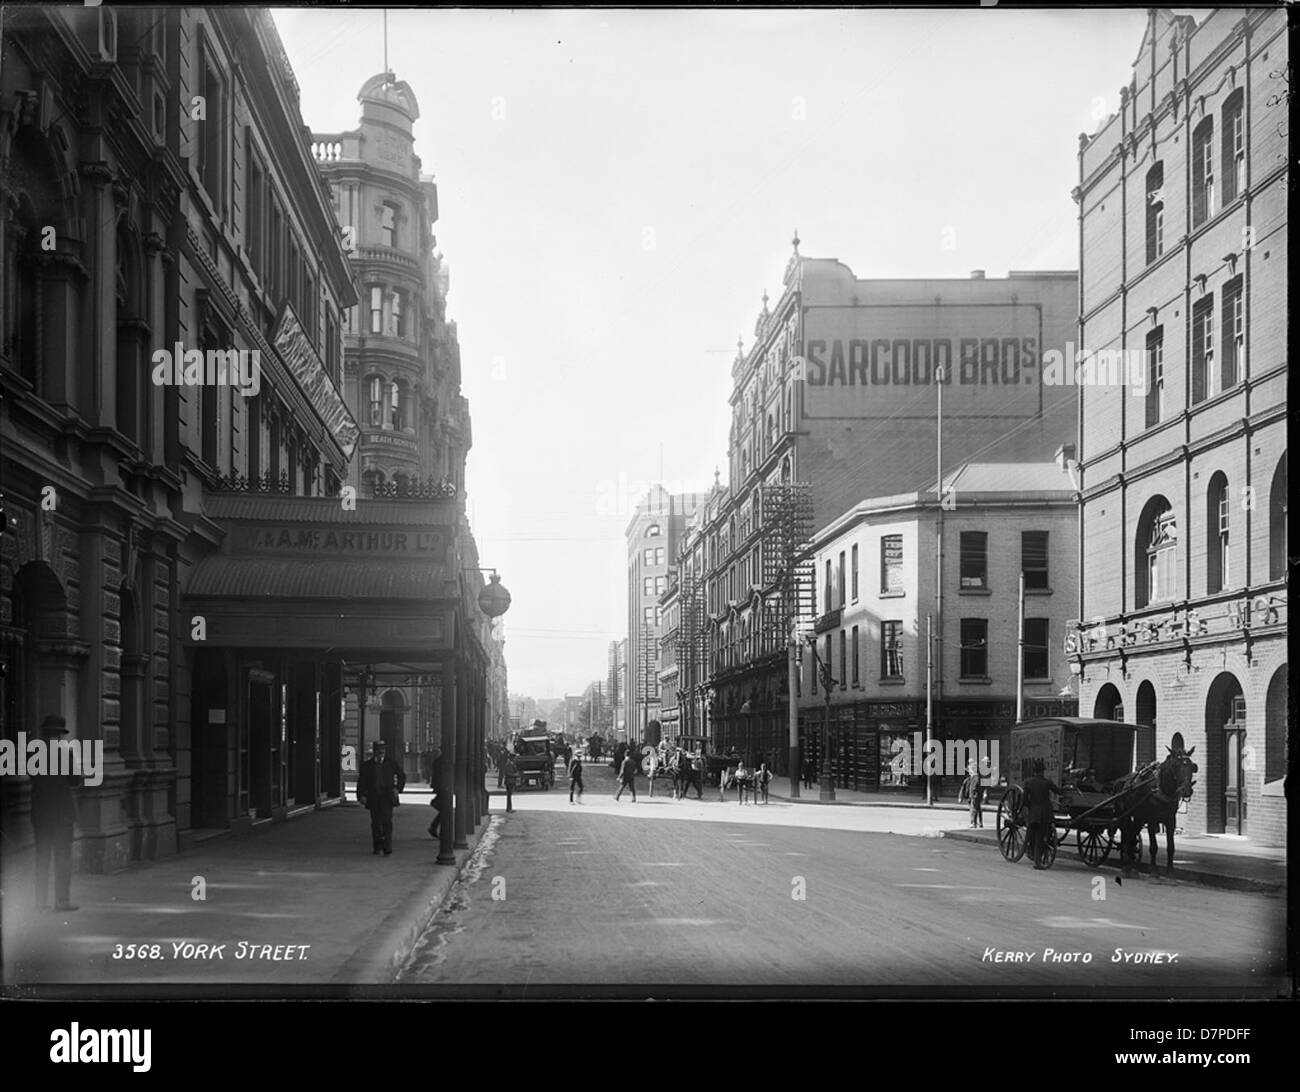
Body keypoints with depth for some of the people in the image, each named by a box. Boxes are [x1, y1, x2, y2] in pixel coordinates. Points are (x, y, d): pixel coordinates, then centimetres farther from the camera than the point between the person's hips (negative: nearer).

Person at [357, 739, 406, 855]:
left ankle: (387, 849, -12)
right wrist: (361, 795, -12)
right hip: (373, 798, 2)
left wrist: (398, 788, 3)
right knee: (376, 823, 8)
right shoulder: (367, 765, 5)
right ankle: (377, 847, 25)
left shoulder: (391, 763, 6)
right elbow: (361, 782, 2)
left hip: (387, 797, -1)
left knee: (387, 822, -11)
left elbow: (402, 776, 17)